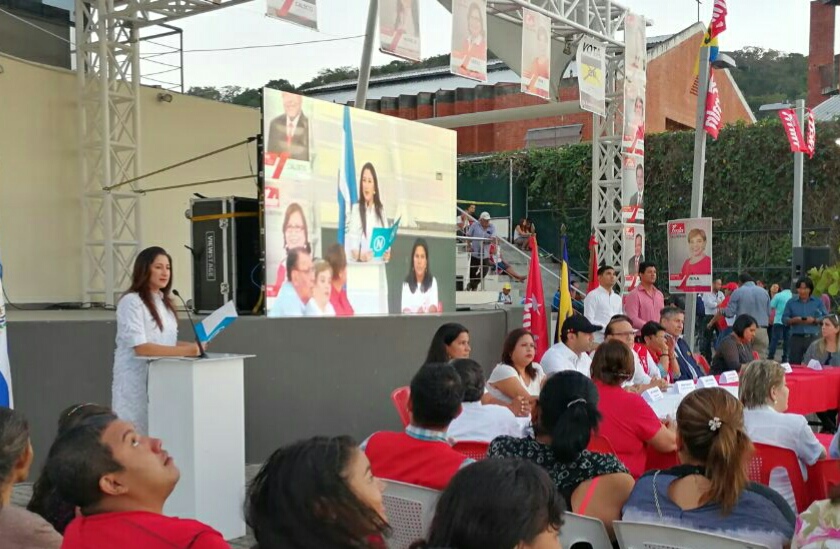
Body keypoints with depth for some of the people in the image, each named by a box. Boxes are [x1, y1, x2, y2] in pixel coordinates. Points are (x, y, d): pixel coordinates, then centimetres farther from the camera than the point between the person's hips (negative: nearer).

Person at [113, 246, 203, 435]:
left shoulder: (164, 302, 15)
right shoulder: (131, 302, -11)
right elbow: (141, 348, -20)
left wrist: (193, 346, -4)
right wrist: (186, 351, -25)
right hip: (137, 382, -7)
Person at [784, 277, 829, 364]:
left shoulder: (818, 302, 8)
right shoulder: (791, 303, 10)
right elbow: (784, 318, 6)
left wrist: (814, 320, -15)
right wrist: (793, 320, -14)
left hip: (813, 338, 0)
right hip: (796, 338, 0)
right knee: (794, 365, 0)